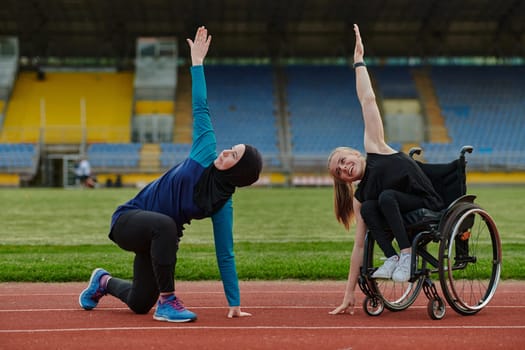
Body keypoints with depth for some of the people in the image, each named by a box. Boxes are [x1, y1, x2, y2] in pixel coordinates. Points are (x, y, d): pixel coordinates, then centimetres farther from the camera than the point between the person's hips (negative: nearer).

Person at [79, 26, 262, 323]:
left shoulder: (223, 205, -15)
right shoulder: (206, 156, -15)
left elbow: (225, 255, -12)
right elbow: (201, 109, -12)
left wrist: (235, 303, -16)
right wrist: (197, 61, -10)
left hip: (157, 237, 2)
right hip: (128, 221, -2)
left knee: (139, 303, 12)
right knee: (164, 224, -38)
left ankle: (105, 282, 47)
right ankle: (167, 301, -26)